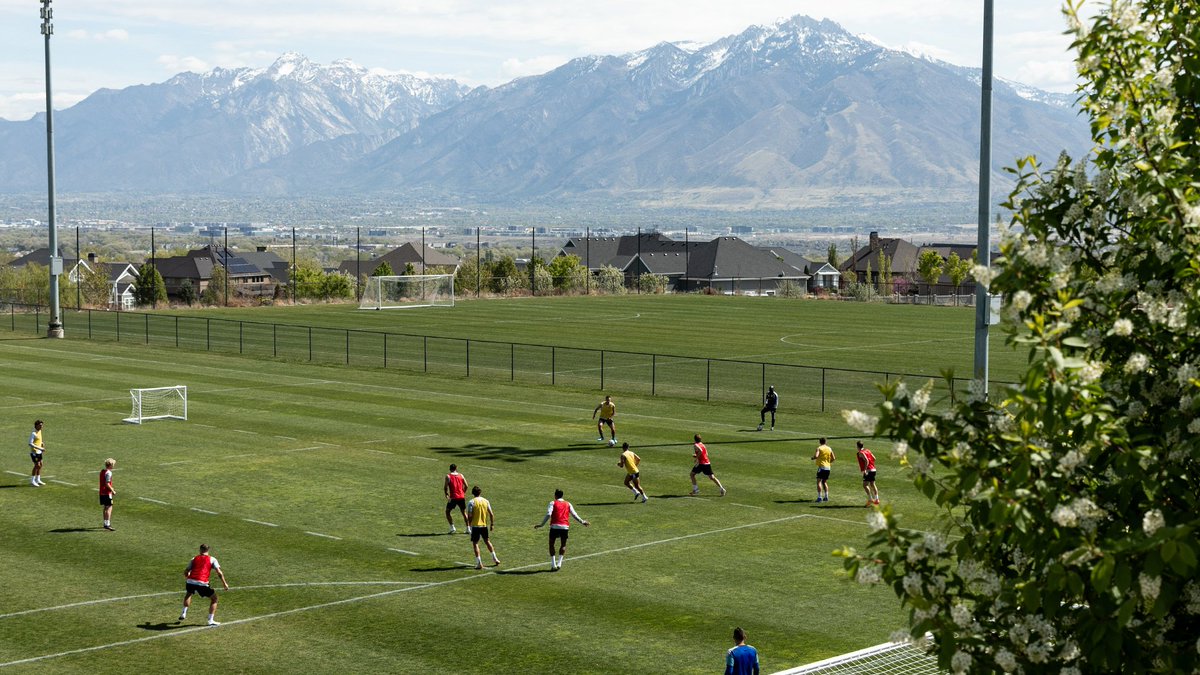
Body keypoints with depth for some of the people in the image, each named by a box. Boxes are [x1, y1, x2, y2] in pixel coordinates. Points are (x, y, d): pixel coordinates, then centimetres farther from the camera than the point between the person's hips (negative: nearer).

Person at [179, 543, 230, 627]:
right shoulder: (212, 559, 12)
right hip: (202, 584, -4)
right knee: (214, 599, 15)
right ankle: (211, 620, 8)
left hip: (190, 582, 4)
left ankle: (183, 614, 37)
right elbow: (219, 572, 0)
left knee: (188, 594, 38)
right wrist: (224, 583, 7)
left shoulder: (194, 559, 20)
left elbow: (186, 572, 18)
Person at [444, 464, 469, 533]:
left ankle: (452, 527, -2)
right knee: (464, 513, 17)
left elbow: (445, 487, -11)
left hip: (453, 497, -3)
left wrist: (447, 496, -5)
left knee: (447, 512, 10)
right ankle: (468, 528, 17)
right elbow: (466, 486, 7)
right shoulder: (461, 475, 6)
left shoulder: (448, 476, -3)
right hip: (461, 497, 3)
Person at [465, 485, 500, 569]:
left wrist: (469, 525, 0)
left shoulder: (471, 502, -9)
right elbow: (491, 514, 3)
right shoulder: (486, 501, 3)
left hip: (475, 525, -4)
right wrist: (492, 524, 12)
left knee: (475, 543, 4)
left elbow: (470, 516, -13)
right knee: (487, 541, 21)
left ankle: (479, 563, -4)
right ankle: (495, 559, 24)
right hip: (484, 525, 4)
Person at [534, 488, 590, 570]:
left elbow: (548, 514, -8)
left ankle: (553, 565, 3)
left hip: (555, 526, -2)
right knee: (563, 545, 18)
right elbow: (574, 515, 12)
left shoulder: (553, 503, 4)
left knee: (551, 544, 12)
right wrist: (582, 522, 22)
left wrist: (541, 524, -8)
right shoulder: (568, 504, 14)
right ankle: (559, 563, 5)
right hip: (565, 527, 2)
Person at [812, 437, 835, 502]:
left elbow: (816, 456, -21)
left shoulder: (819, 448, -7)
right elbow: (833, 458, 10)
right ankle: (826, 496, 14)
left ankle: (819, 497, -16)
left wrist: (813, 458, 0)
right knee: (825, 482, 18)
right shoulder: (829, 449, 9)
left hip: (821, 466, -6)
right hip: (828, 467, 6)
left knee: (819, 482, -6)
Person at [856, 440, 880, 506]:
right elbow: (874, 458, 15)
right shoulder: (867, 450, 14)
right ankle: (877, 500, 13)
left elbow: (866, 460, -21)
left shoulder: (861, 453, -9)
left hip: (868, 471, -9)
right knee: (872, 484, 14)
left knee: (865, 485, -7)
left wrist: (865, 469, -23)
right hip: (873, 470, 9)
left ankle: (870, 499, -15)